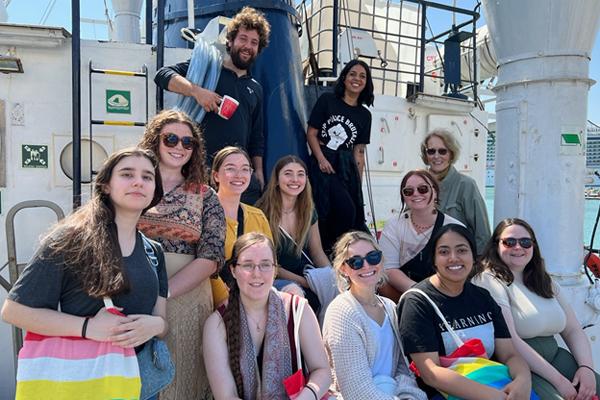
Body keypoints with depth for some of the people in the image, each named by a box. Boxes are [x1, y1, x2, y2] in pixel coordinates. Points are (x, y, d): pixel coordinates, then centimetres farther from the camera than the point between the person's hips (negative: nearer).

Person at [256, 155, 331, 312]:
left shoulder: (309, 211, 5)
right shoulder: (263, 213, -12)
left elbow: (318, 253, 11)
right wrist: (304, 281, -17)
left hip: (308, 276, 5)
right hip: (274, 280, -5)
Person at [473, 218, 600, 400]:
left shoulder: (544, 281, 15)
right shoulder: (489, 280, -10)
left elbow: (573, 330, 13)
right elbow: (509, 341, -16)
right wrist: (558, 380, -15)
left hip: (555, 357, 7)